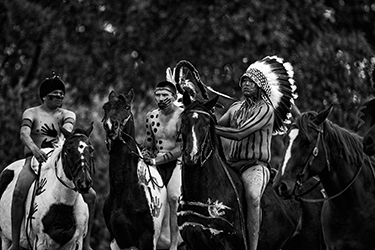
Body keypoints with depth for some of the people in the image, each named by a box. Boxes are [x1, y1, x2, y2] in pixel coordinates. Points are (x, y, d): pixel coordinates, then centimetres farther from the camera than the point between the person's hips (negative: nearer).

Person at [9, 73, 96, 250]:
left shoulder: (68, 115, 14)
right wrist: (34, 148, -34)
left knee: (90, 195, -12)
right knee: (19, 191, -33)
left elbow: (68, 129, -9)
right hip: (35, 159, -3)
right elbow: (24, 134, -13)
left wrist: (62, 140, -32)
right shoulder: (31, 113, 6)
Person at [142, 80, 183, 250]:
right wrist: (145, 154, -1)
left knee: (174, 197, -26)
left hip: (176, 162, -5)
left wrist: (156, 160, -16)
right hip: (155, 163, 5)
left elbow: (181, 149, -12)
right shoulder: (151, 117, 11)